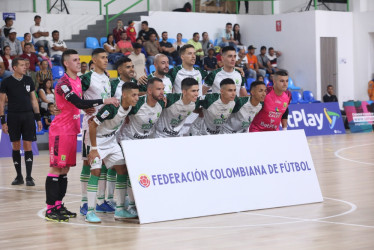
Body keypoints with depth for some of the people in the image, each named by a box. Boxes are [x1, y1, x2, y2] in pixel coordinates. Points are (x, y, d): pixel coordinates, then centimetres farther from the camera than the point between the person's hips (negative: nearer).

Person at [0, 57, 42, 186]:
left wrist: (38, 118, 8)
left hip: (28, 116, 1)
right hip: (13, 116, -1)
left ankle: (29, 177, 0)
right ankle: (19, 176, 14)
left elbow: (33, 100, 13)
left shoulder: (28, 80, 7)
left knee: (28, 146, -3)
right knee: (16, 146, 4)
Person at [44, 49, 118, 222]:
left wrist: (88, 108, 7)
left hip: (72, 130, 9)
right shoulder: (63, 83, -17)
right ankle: (50, 209, -5)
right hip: (60, 130, -9)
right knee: (56, 168, -7)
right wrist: (104, 101, -29)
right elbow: (79, 103, -26)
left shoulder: (78, 80, 12)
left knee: (65, 168, 10)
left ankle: (59, 205, 16)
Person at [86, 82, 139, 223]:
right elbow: (92, 124, -27)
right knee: (96, 171, -16)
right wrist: (94, 148, -24)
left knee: (122, 169, 1)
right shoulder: (112, 108, -31)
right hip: (97, 139, -8)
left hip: (111, 140, 8)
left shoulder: (130, 107, -9)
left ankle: (120, 210, 7)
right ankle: (90, 212, -10)